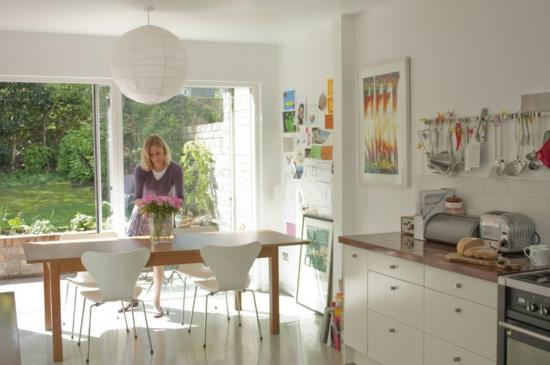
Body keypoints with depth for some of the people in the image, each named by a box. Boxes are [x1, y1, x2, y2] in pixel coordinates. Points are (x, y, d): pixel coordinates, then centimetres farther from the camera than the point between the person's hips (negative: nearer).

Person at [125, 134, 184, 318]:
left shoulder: (175, 170, -21)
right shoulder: (141, 170, -19)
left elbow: (180, 197, -23)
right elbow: (138, 197, -24)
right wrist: (142, 206, -45)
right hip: (142, 213, 2)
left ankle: (157, 301, 9)